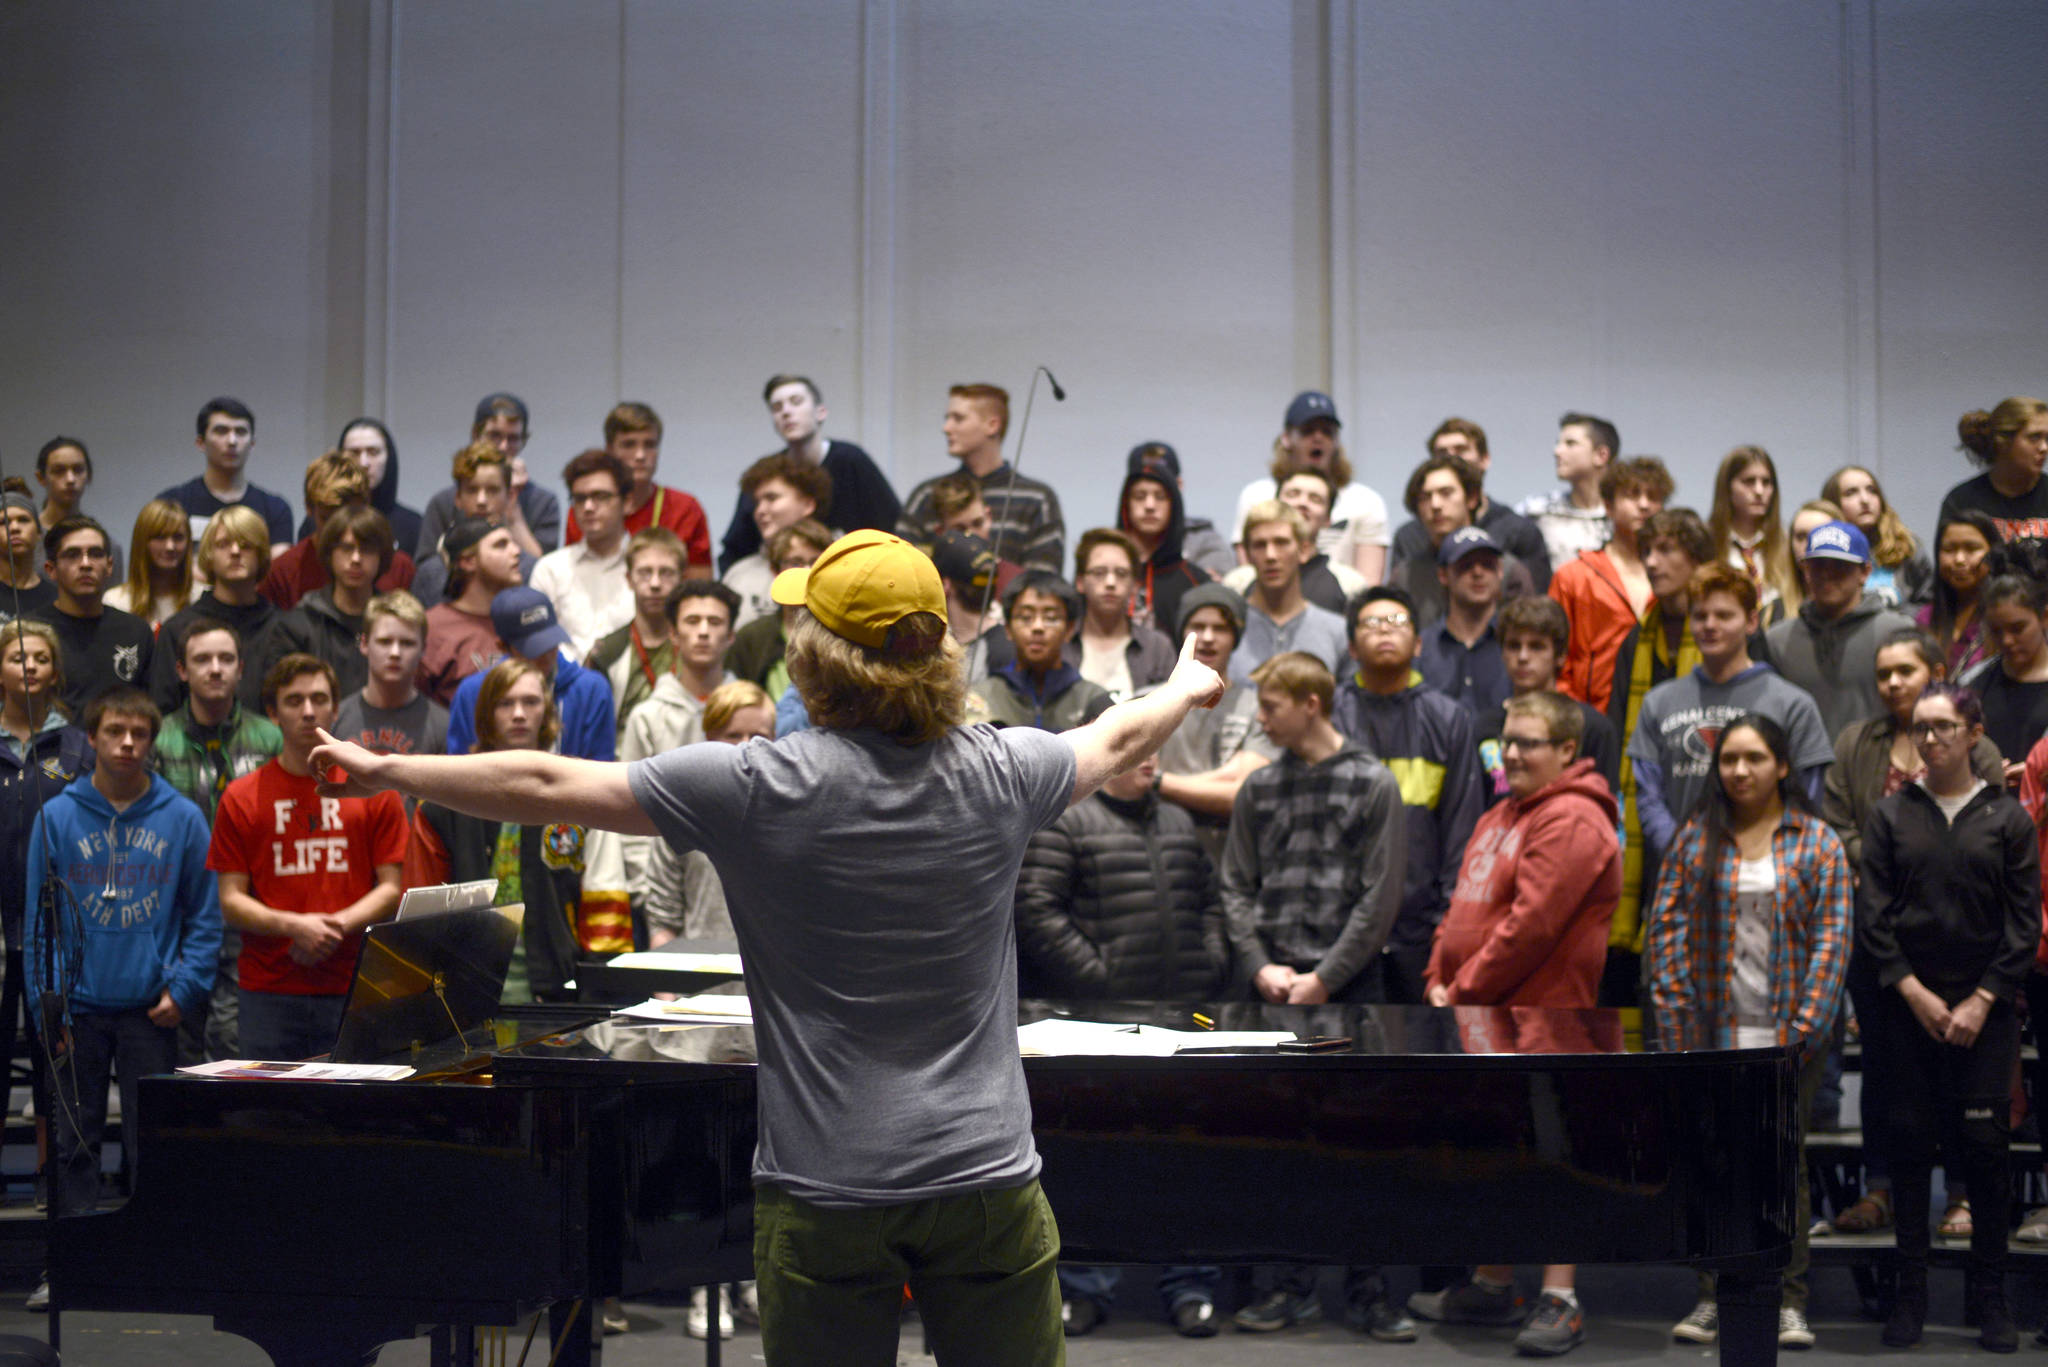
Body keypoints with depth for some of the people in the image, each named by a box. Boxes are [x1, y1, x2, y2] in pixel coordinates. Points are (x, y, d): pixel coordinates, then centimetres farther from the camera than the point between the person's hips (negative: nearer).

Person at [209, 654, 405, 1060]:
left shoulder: (374, 790, 7)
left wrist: (336, 924, -11)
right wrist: (293, 926, -13)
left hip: (355, 991, 0)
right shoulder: (241, 798, 8)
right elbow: (231, 900, 4)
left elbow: (392, 888, 6)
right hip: (268, 995, 0)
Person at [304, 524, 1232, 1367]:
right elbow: (1116, 740, 21)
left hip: (825, 1189, -2)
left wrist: (385, 770, 8)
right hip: (986, 1177, 2)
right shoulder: (998, 772, -1)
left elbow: (543, 786, -6)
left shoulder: (758, 788, -11)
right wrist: (1185, 689, 44)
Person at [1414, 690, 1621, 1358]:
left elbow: (1532, 926, -21)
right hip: (1483, 1024, 10)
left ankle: (1560, 1302, -1)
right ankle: (1491, 1287, 28)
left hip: (1542, 1023, -10)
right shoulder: (1501, 817, 18)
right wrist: (1439, 981, 4)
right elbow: (1463, 907, 18)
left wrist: (1462, 992, -16)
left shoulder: (1571, 822, -15)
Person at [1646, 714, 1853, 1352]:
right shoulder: (1695, 839, 8)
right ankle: (1714, 1297, 12)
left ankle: (1789, 1301, 11)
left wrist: (1805, 1024, -9)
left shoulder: (1817, 843, 4)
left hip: (1787, 1031, -1)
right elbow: (1667, 923, 5)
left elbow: (1833, 936, -1)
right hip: (1716, 1030, 2)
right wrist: (1678, 1007, -5)